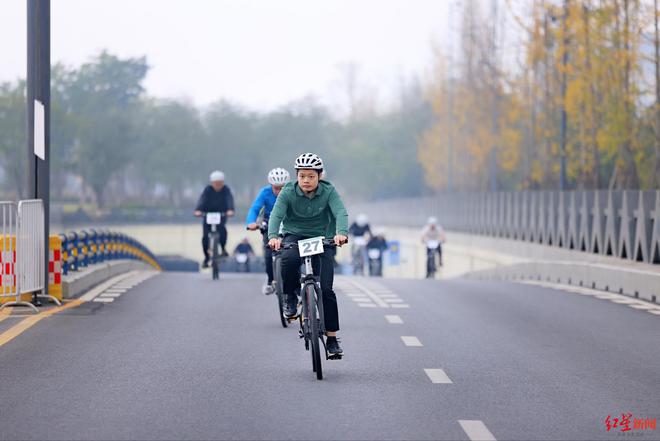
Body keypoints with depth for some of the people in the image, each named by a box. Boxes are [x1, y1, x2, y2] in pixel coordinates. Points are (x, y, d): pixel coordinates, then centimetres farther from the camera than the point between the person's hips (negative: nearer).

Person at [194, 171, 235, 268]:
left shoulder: (226, 190, -11)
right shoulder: (208, 190, -12)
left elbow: (229, 199, -28)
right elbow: (202, 199, -27)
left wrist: (230, 210, -49)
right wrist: (198, 210, -47)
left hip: (221, 215, -1)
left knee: (222, 228, -32)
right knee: (205, 236, -13)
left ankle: (223, 248, -8)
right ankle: (206, 258, 5)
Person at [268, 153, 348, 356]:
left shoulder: (328, 192, -13)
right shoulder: (288, 192, -13)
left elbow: (340, 213, -27)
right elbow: (276, 214, -25)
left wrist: (341, 233, -48)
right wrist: (273, 236, -45)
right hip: (294, 235, -1)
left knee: (326, 289, -9)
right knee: (289, 259, -37)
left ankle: (332, 339, 1)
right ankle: (290, 297, -8)